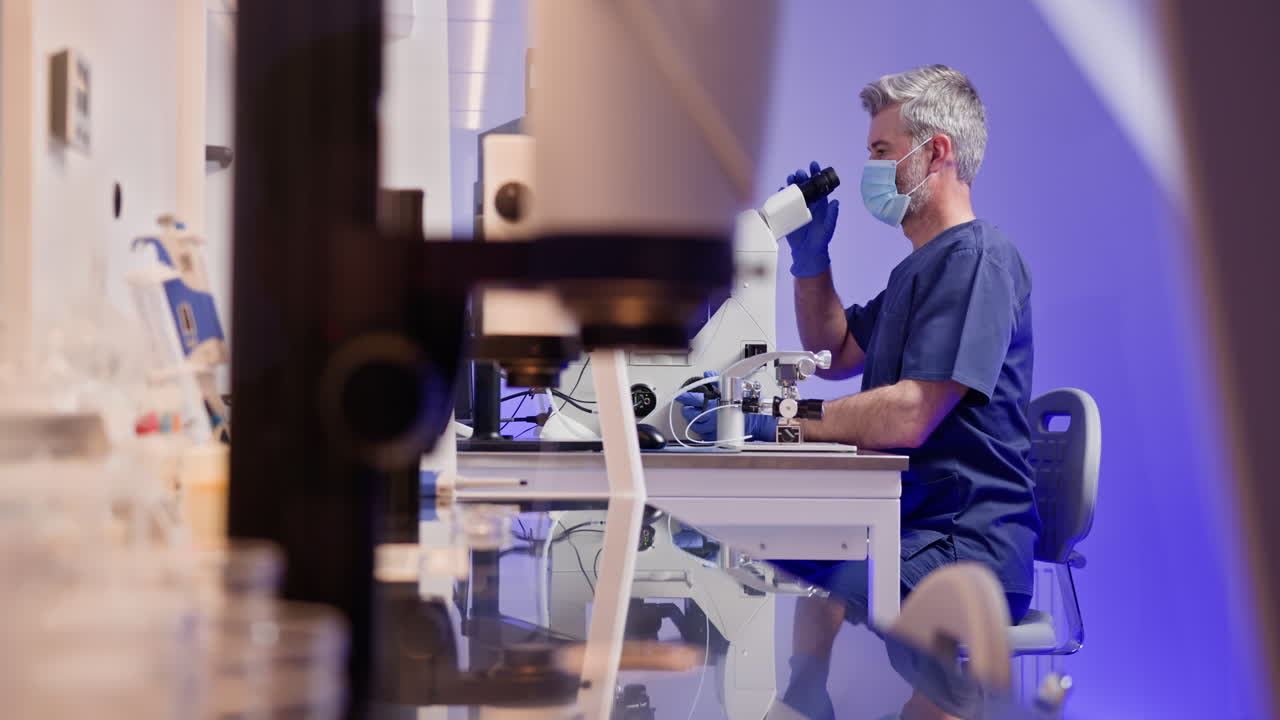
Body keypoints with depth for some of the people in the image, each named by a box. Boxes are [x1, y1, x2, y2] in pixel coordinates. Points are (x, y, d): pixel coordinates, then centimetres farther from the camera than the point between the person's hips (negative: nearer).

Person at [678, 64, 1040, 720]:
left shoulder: (976, 258, -13)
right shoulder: (919, 269, 22)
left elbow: (909, 415, -23)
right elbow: (833, 354, 32)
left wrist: (778, 421, -20)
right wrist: (810, 254, 19)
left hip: (968, 551, -11)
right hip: (915, 532, 11)